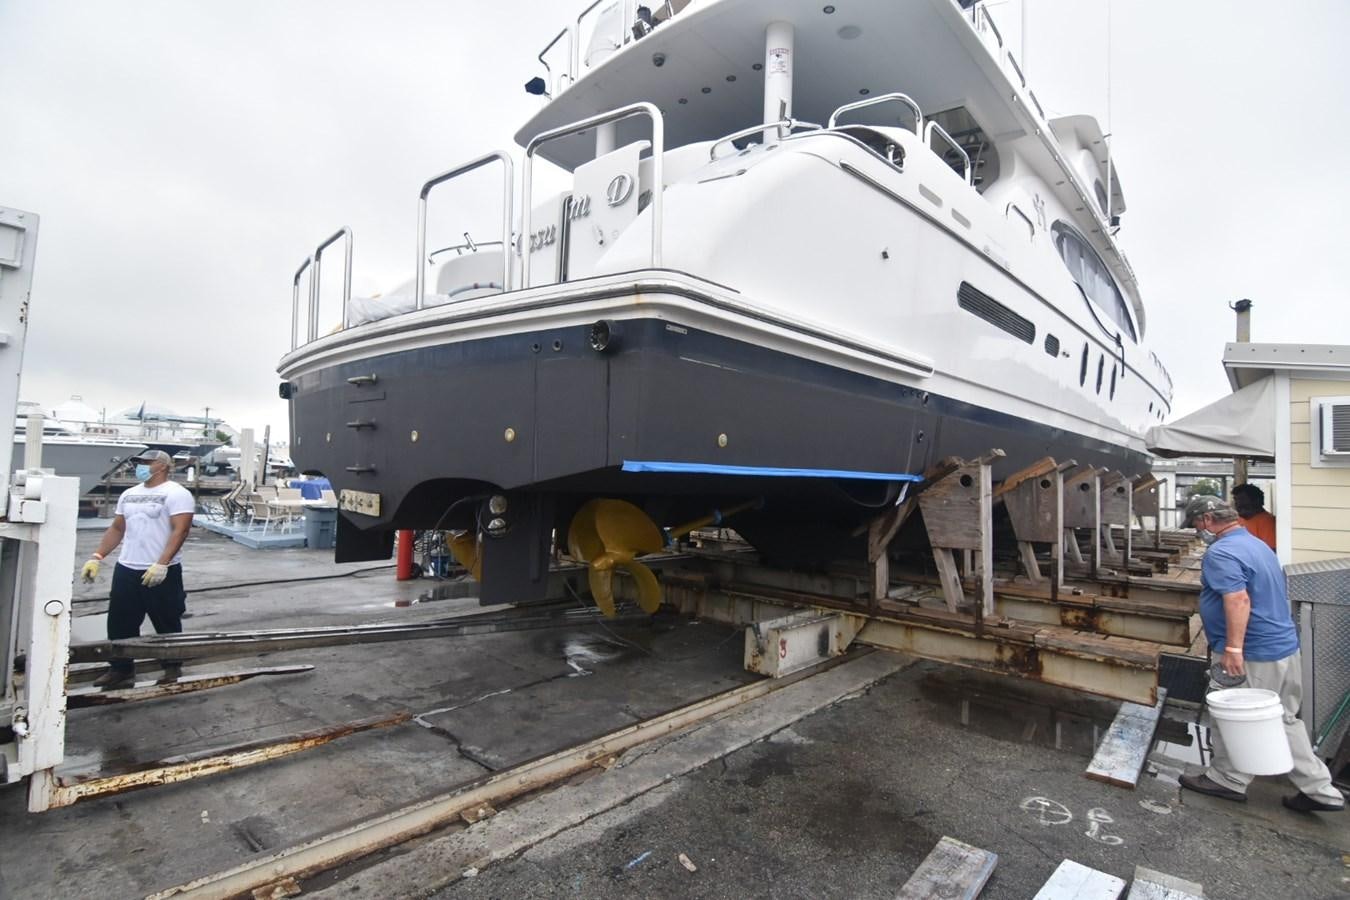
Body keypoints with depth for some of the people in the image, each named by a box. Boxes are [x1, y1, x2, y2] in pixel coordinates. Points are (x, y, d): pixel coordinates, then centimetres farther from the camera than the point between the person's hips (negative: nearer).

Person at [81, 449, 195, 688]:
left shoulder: (176, 493, -10)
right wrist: (97, 557, 8)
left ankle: (173, 666, 18)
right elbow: (116, 529, 19)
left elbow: (179, 531, -19)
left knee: (167, 623, 4)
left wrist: (161, 564, -27)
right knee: (120, 622, 12)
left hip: (161, 572, -7)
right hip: (125, 569, 7)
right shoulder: (128, 494, 14)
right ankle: (121, 668, 25)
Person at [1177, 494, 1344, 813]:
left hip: (1253, 655, -10)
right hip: (1285, 646, 10)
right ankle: (1319, 789, 23)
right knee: (1285, 720, 19)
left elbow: (1238, 599, -31)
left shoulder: (1221, 553, -21)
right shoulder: (1257, 544, 13)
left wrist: (1233, 648, -29)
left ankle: (1227, 780, 21)